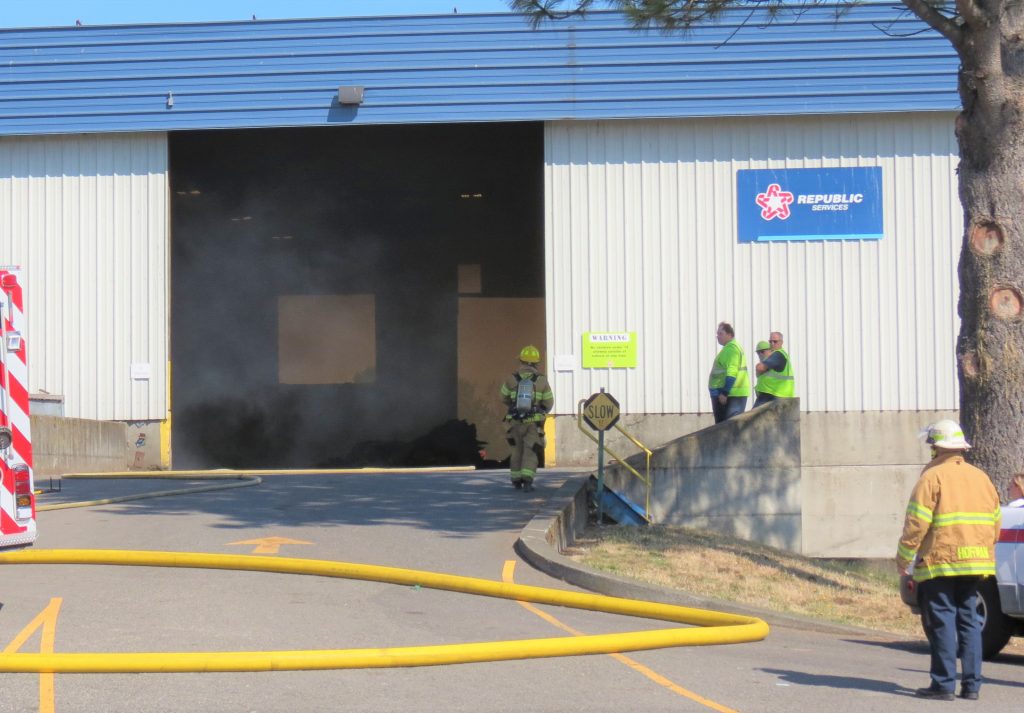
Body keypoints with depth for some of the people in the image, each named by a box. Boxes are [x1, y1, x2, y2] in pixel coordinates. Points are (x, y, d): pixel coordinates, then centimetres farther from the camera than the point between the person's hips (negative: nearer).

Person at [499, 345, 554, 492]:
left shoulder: (511, 379, -5)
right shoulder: (541, 380, -6)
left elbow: (504, 398, 9)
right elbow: (549, 402, 2)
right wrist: (542, 412, 23)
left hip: (515, 421, 1)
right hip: (534, 422, -1)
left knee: (517, 449, 17)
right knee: (530, 451, 0)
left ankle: (516, 480, 23)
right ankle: (527, 479, -18)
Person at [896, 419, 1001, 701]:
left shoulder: (933, 478, -7)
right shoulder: (980, 477, 13)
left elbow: (916, 524, -12)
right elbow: (995, 522, 15)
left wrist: (903, 558, -5)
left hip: (939, 562, -6)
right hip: (976, 562, 6)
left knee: (941, 622, -3)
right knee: (969, 619, 11)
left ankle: (944, 684, -5)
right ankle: (971, 684, 9)